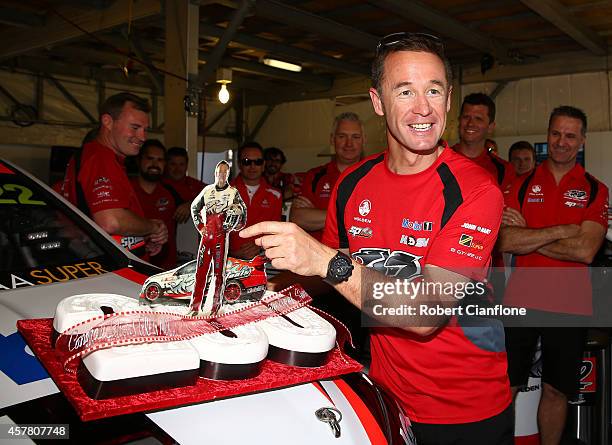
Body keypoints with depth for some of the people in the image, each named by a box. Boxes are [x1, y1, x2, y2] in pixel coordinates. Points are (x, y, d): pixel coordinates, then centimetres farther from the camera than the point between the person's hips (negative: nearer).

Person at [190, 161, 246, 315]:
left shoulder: (233, 193, 2)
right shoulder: (207, 190, 11)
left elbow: (242, 213, 4)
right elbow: (194, 207, 22)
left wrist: (229, 228, -2)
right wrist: (200, 226, 12)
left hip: (222, 236, -2)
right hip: (206, 235, 3)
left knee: (218, 272, 2)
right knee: (201, 270, 1)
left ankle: (215, 306, 9)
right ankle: (195, 306, 5)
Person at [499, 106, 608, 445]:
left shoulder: (595, 191, 2)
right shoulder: (523, 185, 5)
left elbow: (585, 250, -13)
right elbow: (505, 241, -9)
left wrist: (527, 236, -11)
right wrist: (563, 230, -14)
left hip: (570, 305, 0)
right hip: (520, 300, 0)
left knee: (556, 390, 14)